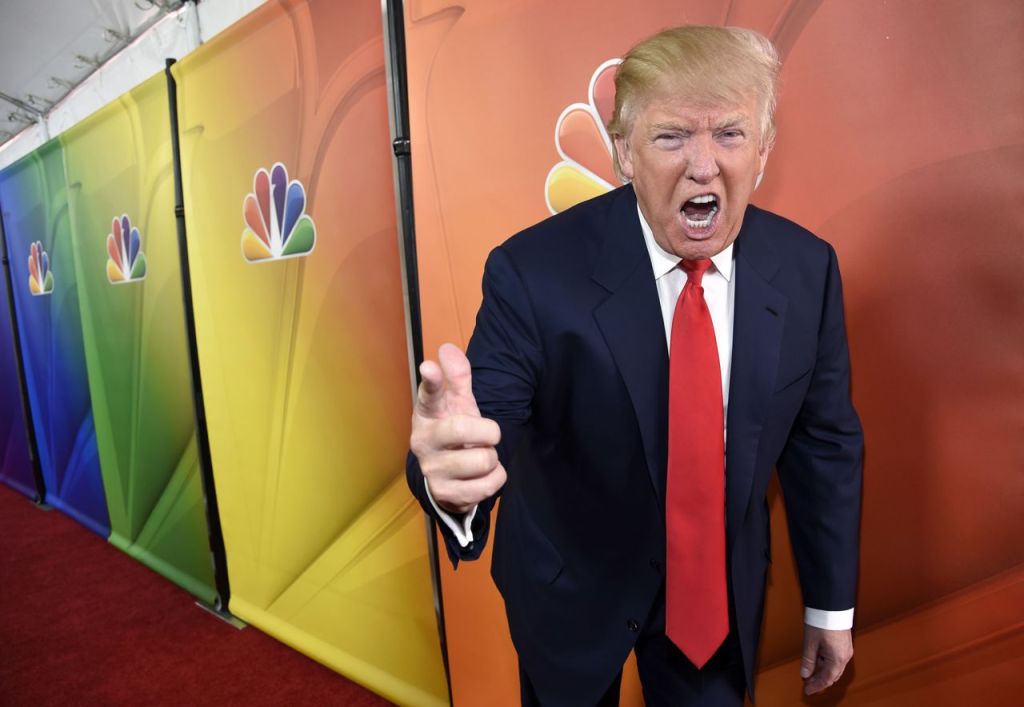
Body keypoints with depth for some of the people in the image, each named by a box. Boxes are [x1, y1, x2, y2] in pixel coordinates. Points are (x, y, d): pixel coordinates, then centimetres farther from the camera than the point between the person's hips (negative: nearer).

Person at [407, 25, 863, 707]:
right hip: (573, 590, -1)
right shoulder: (535, 270, -24)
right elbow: (482, 427, -27)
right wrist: (452, 476, -52)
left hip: (724, 589, 2)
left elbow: (825, 441, -3)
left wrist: (832, 603, 5)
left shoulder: (806, 268, -13)